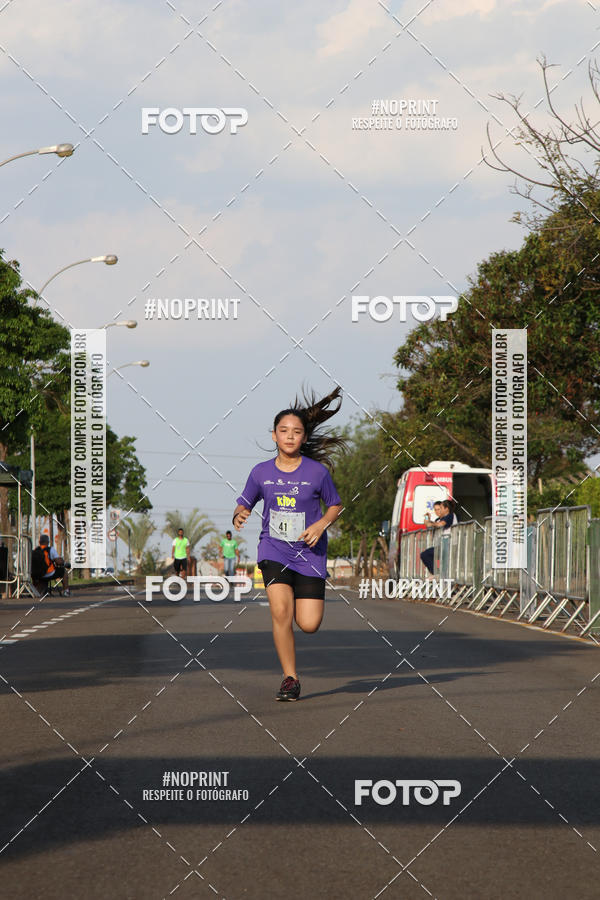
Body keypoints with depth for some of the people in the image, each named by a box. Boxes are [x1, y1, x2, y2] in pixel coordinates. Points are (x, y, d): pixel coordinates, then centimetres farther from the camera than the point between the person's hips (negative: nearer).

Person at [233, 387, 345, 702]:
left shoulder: (317, 471, -4)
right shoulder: (261, 472, 0)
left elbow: (335, 506, 9)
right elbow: (244, 504, 12)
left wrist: (320, 525, -10)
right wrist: (240, 516, -11)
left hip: (310, 552, 0)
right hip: (273, 549, 1)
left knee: (308, 624, -7)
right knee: (280, 610, -21)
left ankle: (305, 598, 32)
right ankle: (290, 678, -6)